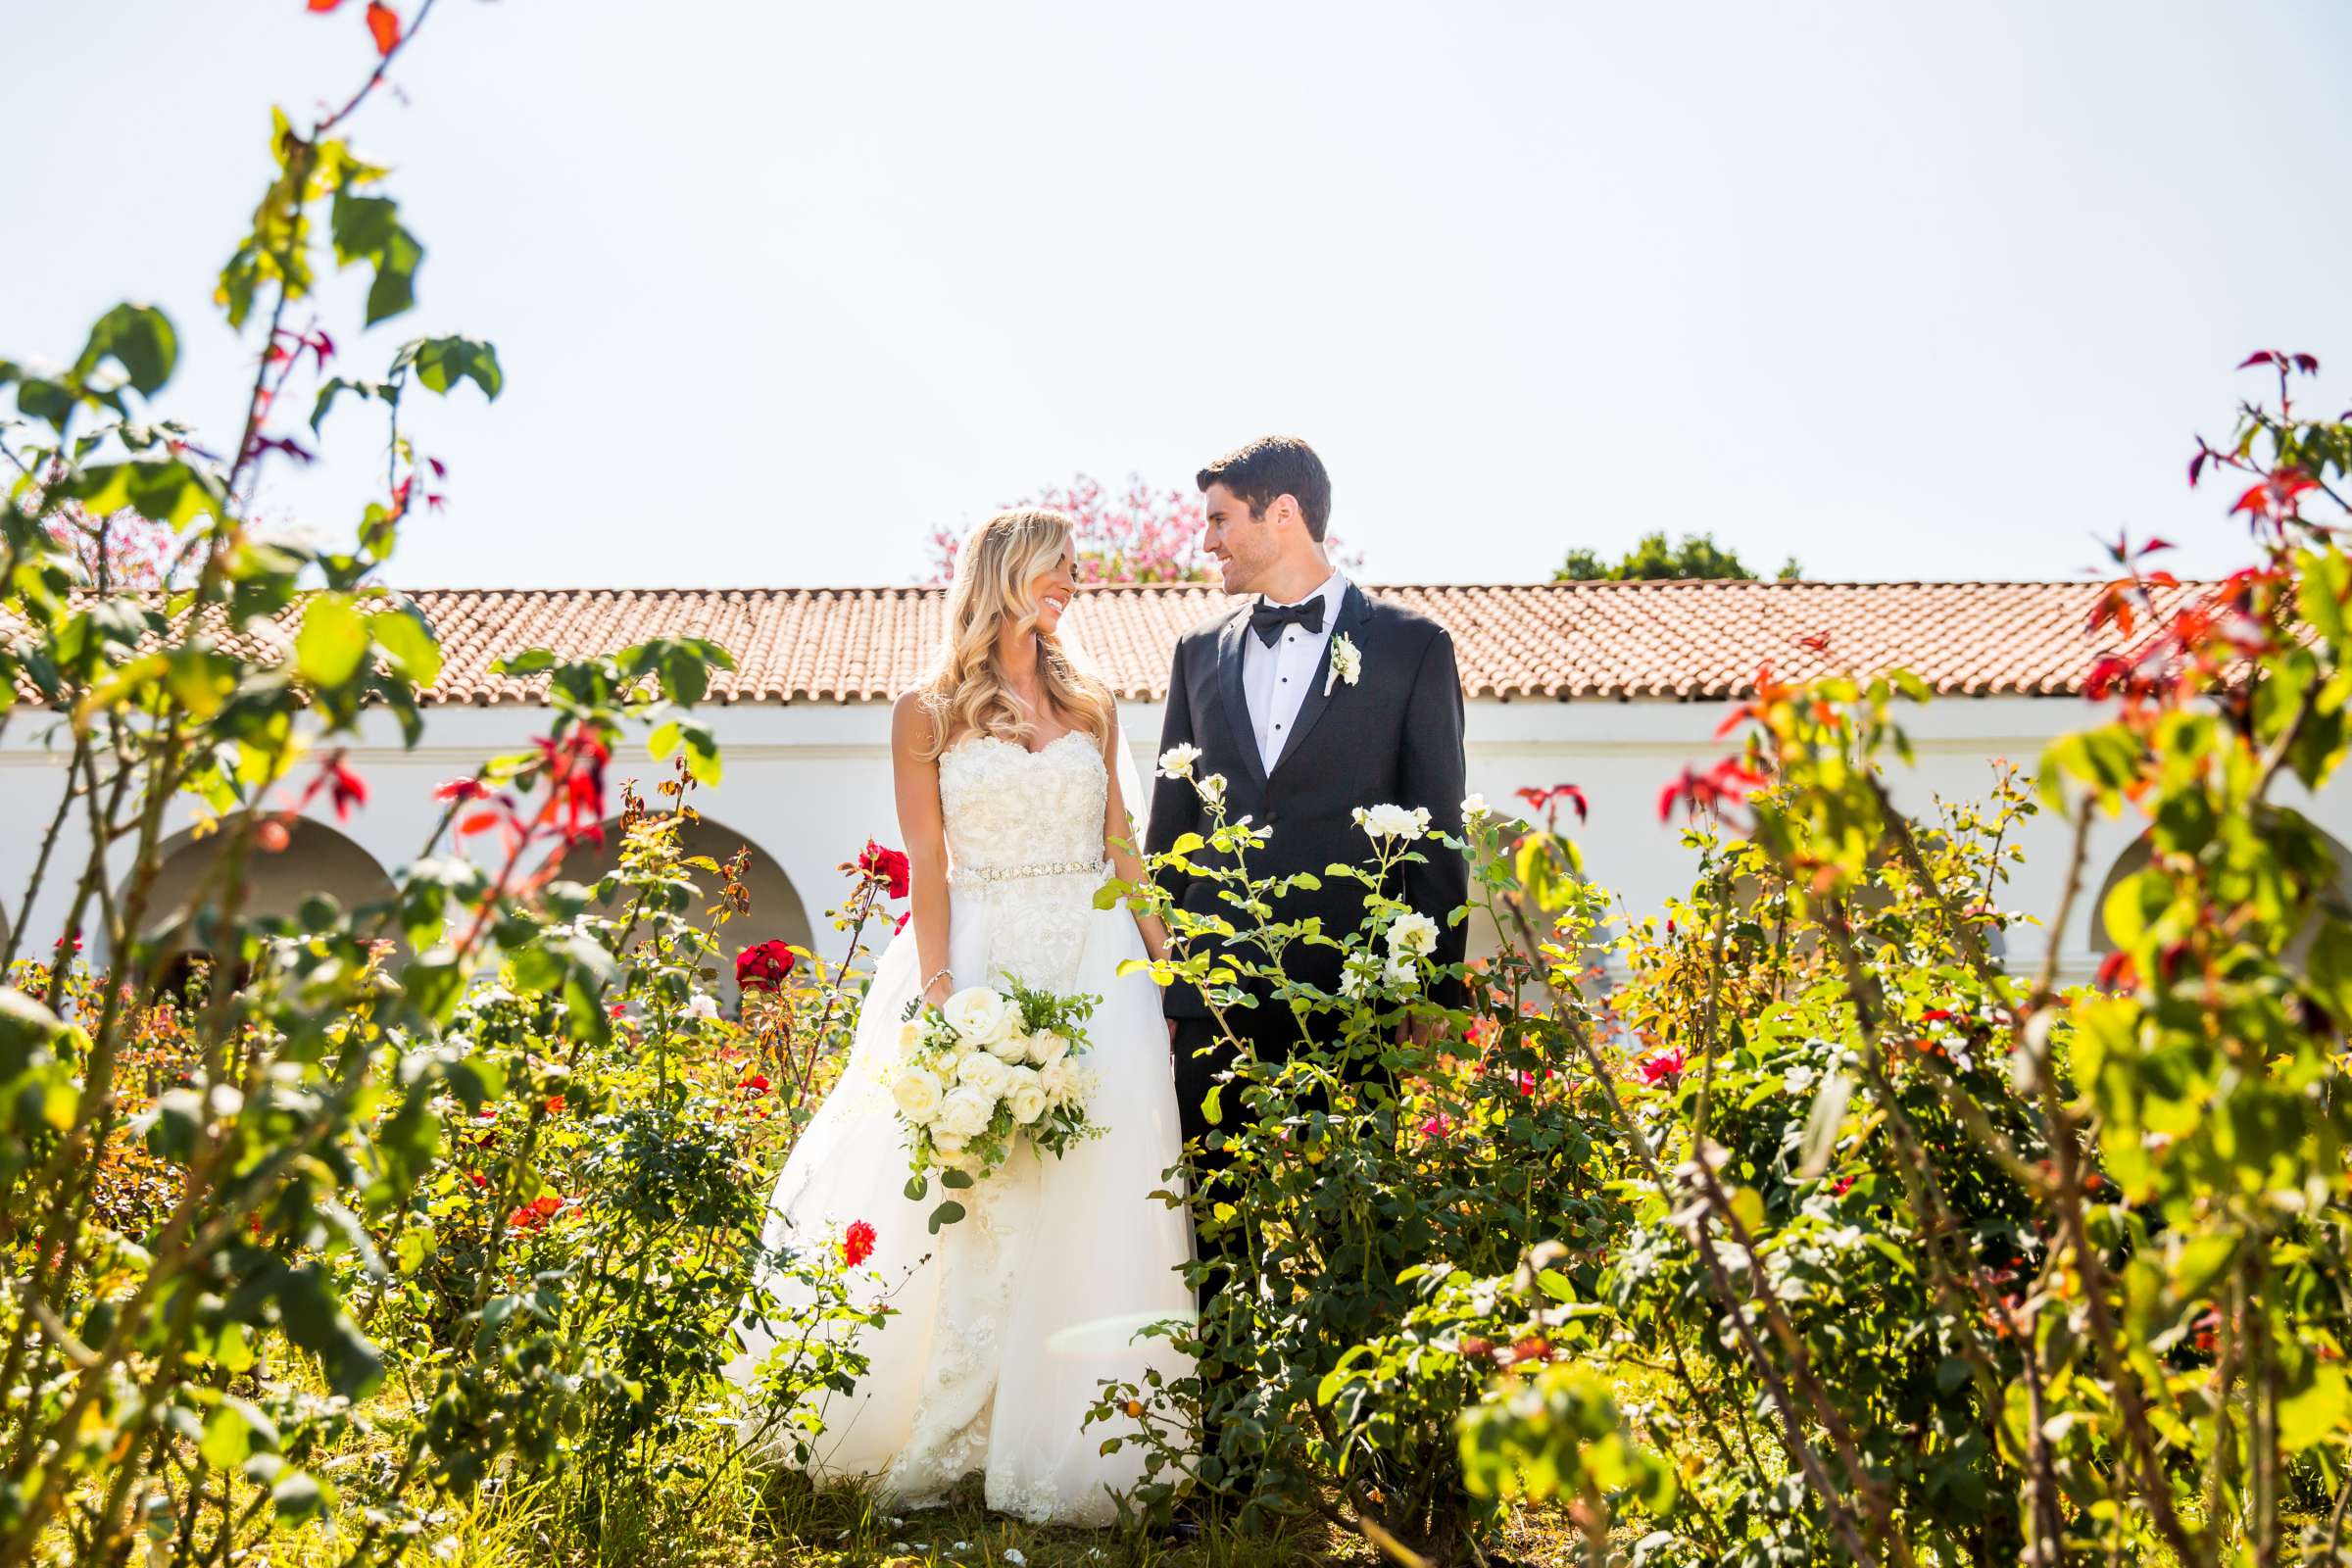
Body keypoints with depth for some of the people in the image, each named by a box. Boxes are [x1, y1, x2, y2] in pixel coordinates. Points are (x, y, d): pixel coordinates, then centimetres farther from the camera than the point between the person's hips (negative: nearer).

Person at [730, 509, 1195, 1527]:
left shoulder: (1091, 709, 14)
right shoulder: (928, 714, 4)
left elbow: (1120, 849, 15)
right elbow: (928, 868, -2)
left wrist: (1165, 962, 6)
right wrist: (939, 989, -13)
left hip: (1094, 966, 3)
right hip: (981, 960, -3)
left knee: (1091, 1203, -2)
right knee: (964, 1203, -2)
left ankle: (1069, 1444, 7)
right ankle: (941, 1435, 12)